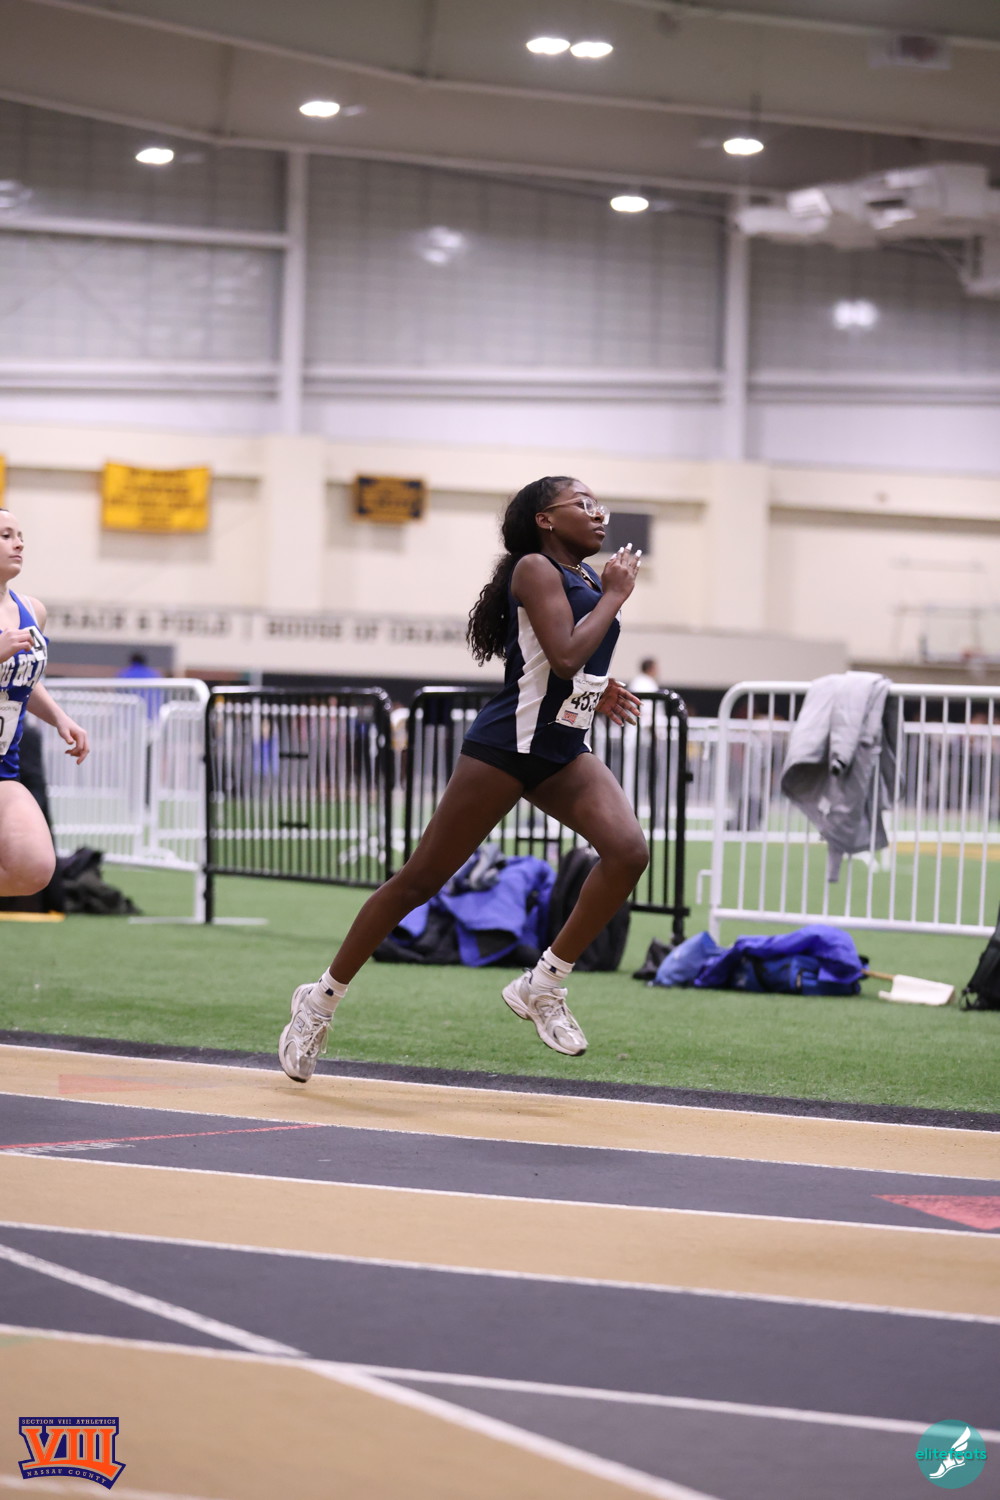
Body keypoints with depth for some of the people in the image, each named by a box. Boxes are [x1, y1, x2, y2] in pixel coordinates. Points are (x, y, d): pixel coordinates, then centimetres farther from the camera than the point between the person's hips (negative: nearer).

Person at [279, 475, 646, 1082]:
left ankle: (544, 985, -6)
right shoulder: (535, 569, -10)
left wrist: (597, 693, 10)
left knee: (629, 851, -18)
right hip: (506, 744, -7)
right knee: (421, 880, -1)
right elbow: (564, 656, -24)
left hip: (564, 752, 7)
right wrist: (614, 597, -12)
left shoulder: (587, 577, 15)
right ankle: (323, 998, 13)